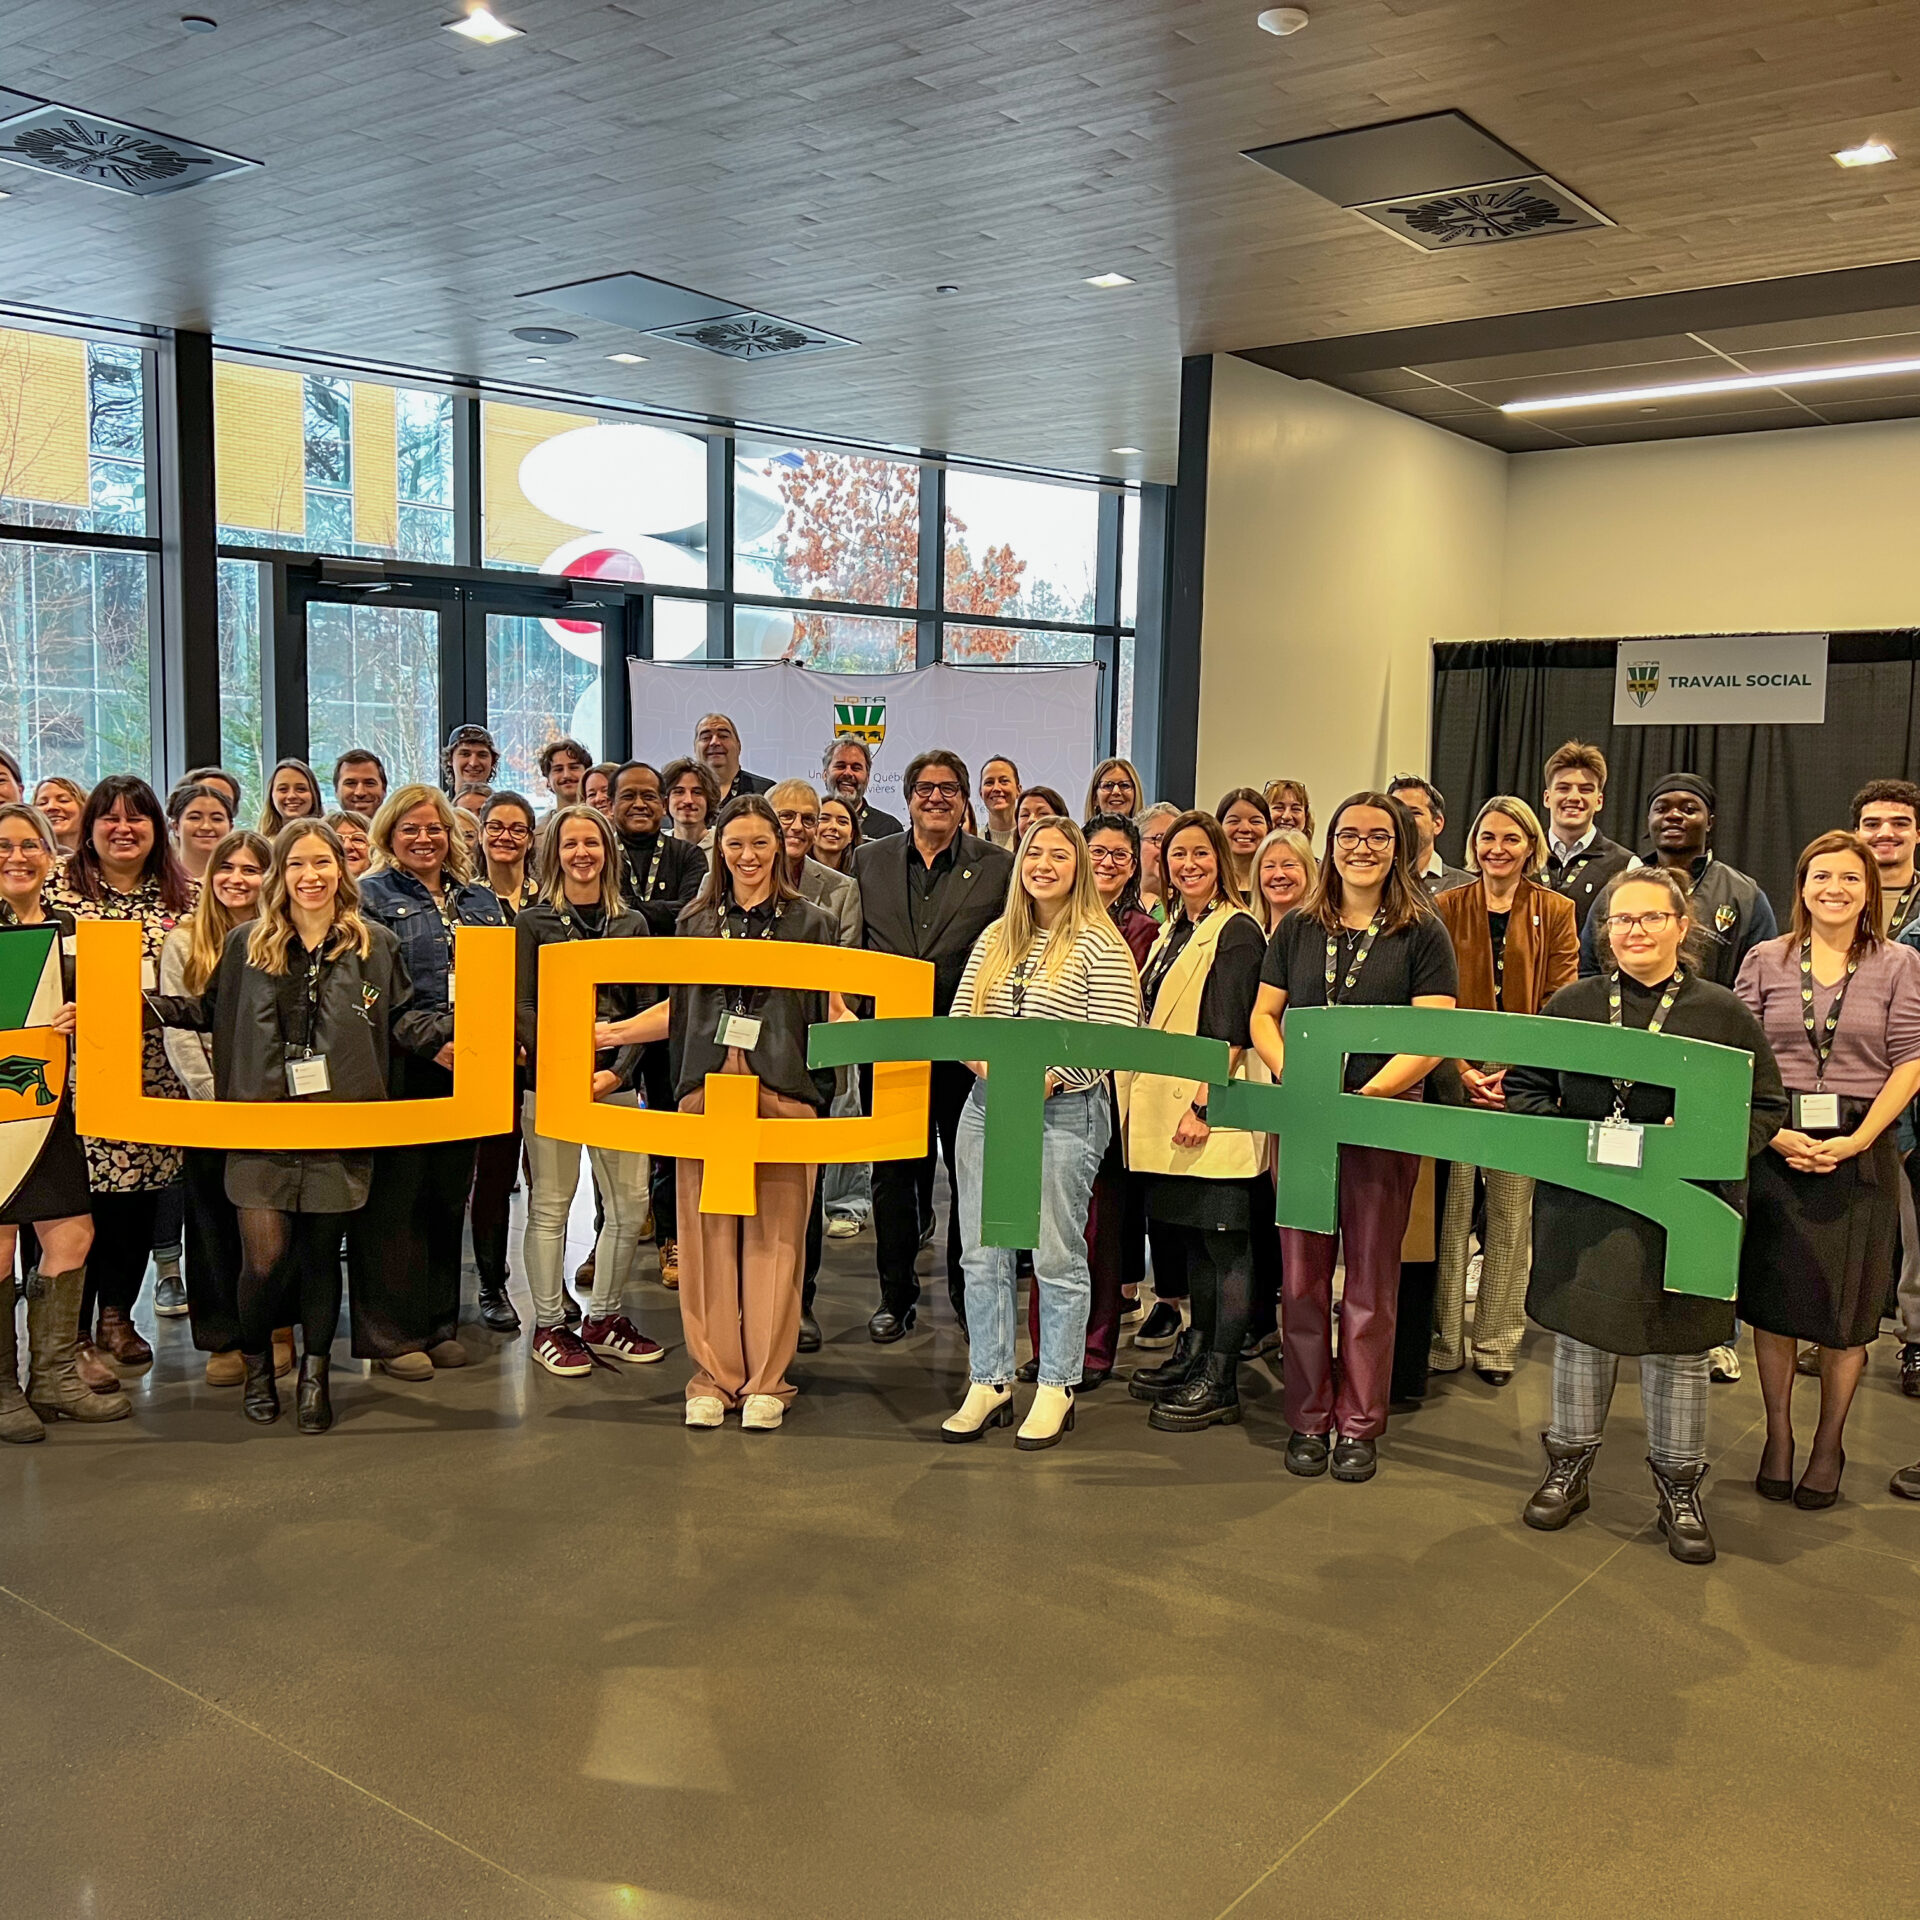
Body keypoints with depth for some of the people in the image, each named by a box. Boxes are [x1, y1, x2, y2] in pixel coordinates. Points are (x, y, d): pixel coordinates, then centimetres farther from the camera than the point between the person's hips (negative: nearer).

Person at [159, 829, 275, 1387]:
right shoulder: (183, 942, 4)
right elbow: (176, 1031, -1)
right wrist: (216, 1094, -9)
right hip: (206, 1099, 1)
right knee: (213, 1214, 3)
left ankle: (274, 1329, 14)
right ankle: (224, 1338, 12)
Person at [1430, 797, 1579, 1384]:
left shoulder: (1556, 912, 6)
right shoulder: (1448, 907, 7)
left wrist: (1514, 1070, -11)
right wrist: (1462, 1070, -9)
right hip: (1455, 1076, 0)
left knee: (1511, 1214, 5)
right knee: (1451, 1209, 0)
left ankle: (1496, 1344, 14)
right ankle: (1442, 1340, 9)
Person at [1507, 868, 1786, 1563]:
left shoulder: (1721, 1012, 0)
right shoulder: (1573, 1003, 5)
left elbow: (1766, 1107, 2)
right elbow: (1523, 1086, 9)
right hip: (1581, 1203, 1)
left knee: (1677, 1349, 7)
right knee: (1580, 1333, 10)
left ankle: (1678, 1490, 24)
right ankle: (1568, 1468, 28)